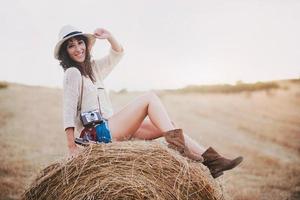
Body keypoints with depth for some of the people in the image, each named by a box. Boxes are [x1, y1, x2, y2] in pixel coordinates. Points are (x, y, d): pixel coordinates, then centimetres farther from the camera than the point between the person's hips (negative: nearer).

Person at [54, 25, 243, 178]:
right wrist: (72, 146, -21)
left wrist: (109, 36, 6)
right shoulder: (72, 73, -7)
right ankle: (176, 145, -23)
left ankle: (211, 159, -8)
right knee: (150, 97, -15)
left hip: (113, 129, 9)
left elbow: (118, 52, 25)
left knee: (168, 126, -1)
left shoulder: (93, 67, 17)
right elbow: (69, 110, -14)